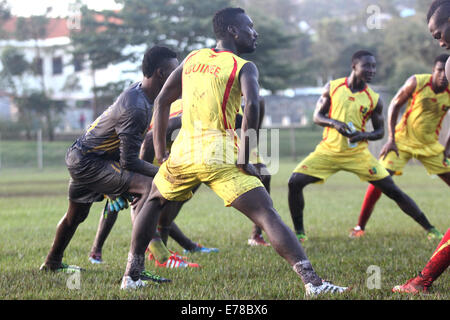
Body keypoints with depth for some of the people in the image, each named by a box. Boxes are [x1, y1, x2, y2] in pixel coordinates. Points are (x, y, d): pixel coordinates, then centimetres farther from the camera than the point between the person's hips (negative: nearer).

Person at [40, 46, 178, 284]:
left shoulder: (141, 91, 0)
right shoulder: (135, 108, -30)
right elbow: (128, 161, -27)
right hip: (89, 163, -10)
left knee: (75, 215, 30)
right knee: (150, 187, -25)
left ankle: (52, 263, 55)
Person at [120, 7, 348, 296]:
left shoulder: (193, 59, 18)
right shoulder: (244, 67, 1)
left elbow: (162, 101, 21)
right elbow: (252, 105, -18)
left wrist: (160, 150, 24)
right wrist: (245, 160, -13)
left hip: (183, 153, 5)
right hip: (220, 157, -5)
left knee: (155, 201, 31)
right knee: (267, 214, -6)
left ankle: (132, 274, 31)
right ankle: (311, 280, -19)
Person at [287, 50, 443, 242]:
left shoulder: (374, 99, -4)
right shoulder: (333, 87, -2)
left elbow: (380, 131, 4)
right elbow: (317, 116, 2)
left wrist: (364, 135, -17)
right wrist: (334, 122, -19)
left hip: (357, 154, -1)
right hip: (328, 150, 1)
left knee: (393, 191, -6)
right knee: (295, 182, -14)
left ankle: (429, 229, 6)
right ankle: (299, 232, 3)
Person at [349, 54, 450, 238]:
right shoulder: (417, 82, -15)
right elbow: (395, 105, -6)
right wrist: (391, 138, -11)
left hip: (430, 145, 3)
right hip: (403, 140, -3)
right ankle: (360, 227, -4)